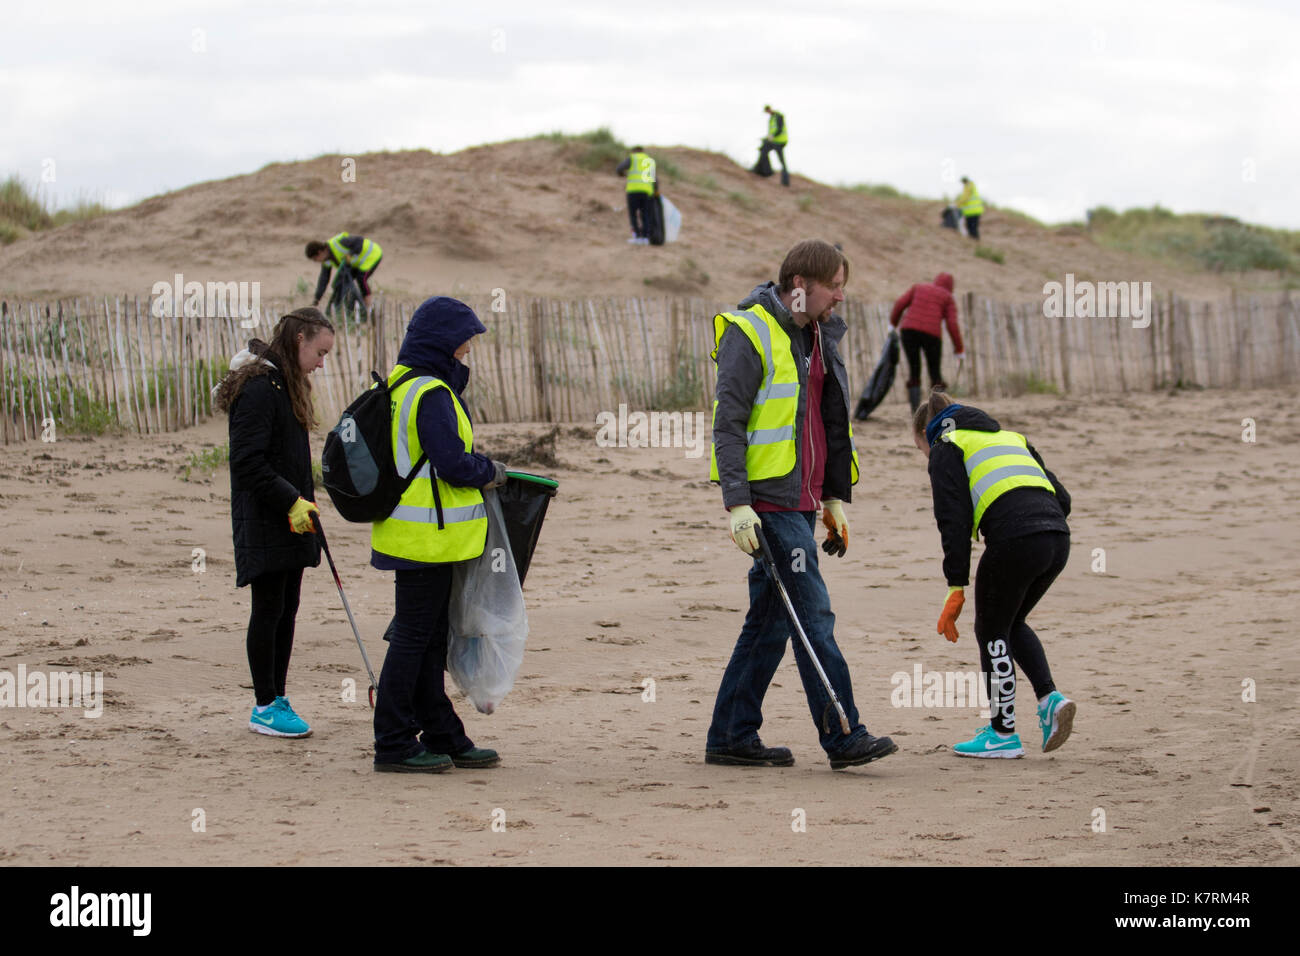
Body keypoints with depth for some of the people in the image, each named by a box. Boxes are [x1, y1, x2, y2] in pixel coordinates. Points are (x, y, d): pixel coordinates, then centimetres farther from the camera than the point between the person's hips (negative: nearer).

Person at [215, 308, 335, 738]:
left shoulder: (285, 385, 15)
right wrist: (292, 501, -21)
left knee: (286, 609, 11)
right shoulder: (258, 388, -17)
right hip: (263, 522, -9)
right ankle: (265, 707, 3)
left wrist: (305, 502, 14)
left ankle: (277, 698, 17)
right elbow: (248, 461, -21)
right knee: (269, 609, -3)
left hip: (291, 521, 9)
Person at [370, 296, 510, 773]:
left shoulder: (396, 385, 12)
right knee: (414, 637, -3)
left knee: (428, 639, 15)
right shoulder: (429, 394, -19)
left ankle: (442, 736, 23)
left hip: (412, 534, 10)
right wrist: (491, 470, -5)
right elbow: (453, 463, -23)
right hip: (427, 537, -10)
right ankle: (394, 745, 3)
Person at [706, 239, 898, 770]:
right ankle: (844, 739, -9)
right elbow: (727, 424, -15)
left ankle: (731, 737, 16)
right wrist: (737, 504, -20)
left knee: (770, 619, 10)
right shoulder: (750, 333, -11)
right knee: (814, 618, -10)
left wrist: (836, 498, 22)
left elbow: (832, 424, 24)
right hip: (768, 501, -9)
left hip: (799, 502, 9)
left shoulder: (819, 337, 16)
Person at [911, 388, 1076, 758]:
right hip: (1057, 538, 7)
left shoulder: (946, 448, 12)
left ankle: (1003, 733, 16)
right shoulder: (1009, 437, 32)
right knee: (1011, 624, 26)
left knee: (992, 632, 11)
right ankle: (1050, 698, 8)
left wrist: (956, 588, -2)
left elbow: (954, 520, -1)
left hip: (1013, 540, -7)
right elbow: (1062, 498, 23)